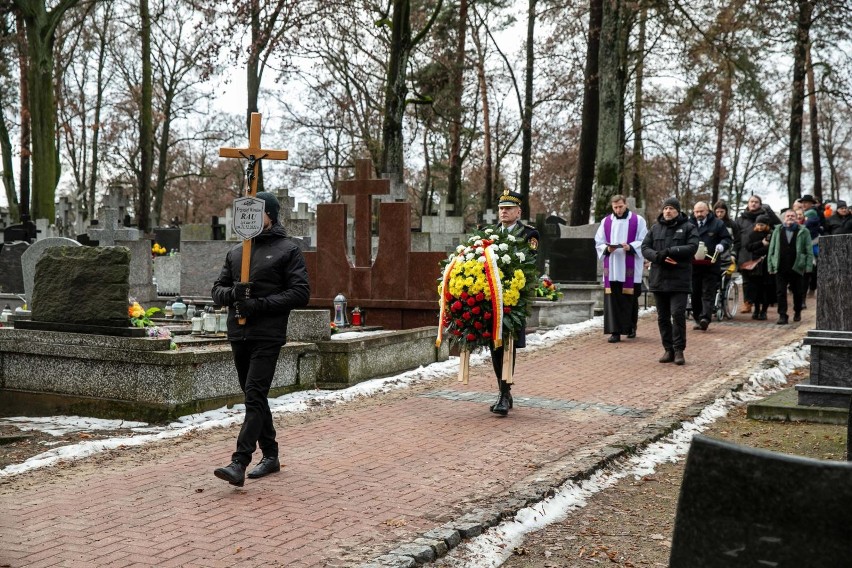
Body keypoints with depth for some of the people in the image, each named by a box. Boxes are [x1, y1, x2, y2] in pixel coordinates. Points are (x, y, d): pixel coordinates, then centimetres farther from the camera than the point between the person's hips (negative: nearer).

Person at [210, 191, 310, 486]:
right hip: (238, 335, 7)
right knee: (254, 397, 12)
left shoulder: (288, 250, -1)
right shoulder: (236, 252, 16)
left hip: (268, 337, -6)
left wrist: (260, 304, -16)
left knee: (255, 397, -13)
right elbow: (217, 289, 17)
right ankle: (270, 455, 23)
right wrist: (232, 293, -8)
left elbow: (301, 293, -8)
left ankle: (239, 463, -18)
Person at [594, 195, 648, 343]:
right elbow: (598, 243, 10)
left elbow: (644, 242, 0)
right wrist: (607, 249, -11)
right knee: (612, 299, -5)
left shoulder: (638, 220, 3)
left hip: (630, 269, -2)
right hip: (611, 268, 2)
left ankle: (630, 327, 22)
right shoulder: (606, 221, 10)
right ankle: (615, 331, -4)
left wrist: (631, 247, -18)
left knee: (630, 299, 5)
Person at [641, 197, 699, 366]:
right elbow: (645, 247, 5)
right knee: (663, 317, 7)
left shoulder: (688, 228, 3)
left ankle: (679, 350, -3)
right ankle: (668, 349, 16)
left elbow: (692, 247, -11)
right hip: (658, 278, 4)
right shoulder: (655, 228, 13)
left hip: (679, 279, -4)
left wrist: (669, 251, -19)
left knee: (678, 314, -11)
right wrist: (658, 257, -15)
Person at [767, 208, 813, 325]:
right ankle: (782, 315, -2)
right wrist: (770, 265, 2)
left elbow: (809, 250, -1)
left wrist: (809, 265, -9)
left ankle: (797, 312, 30)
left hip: (797, 267, -1)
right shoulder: (778, 231, 9)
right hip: (781, 267, 1)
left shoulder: (803, 232, 2)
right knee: (780, 292, -4)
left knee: (798, 292, 11)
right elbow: (771, 249, 8)